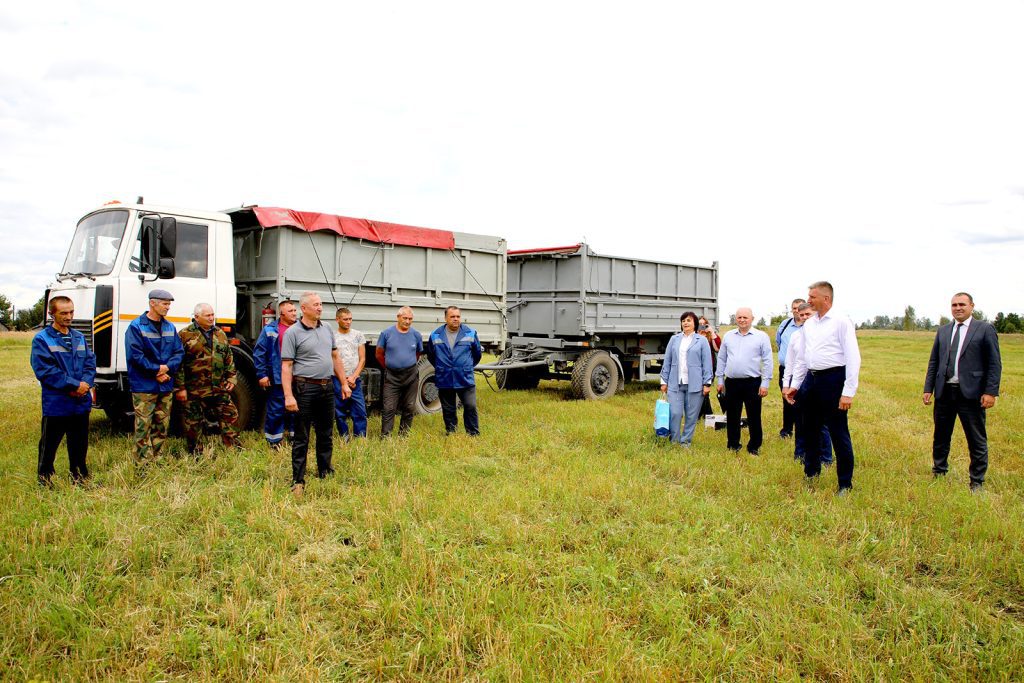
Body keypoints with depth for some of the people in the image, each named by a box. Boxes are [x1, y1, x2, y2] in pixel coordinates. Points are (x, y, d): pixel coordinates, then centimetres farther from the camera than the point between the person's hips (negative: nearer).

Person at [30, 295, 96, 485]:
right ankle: (45, 478, 20)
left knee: (79, 444, 16)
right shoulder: (41, 339, -7)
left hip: (81, 403, 5)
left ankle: (79, 475, 30)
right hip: (55, 404, -5)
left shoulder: (79, 337, 12)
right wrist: (74, 385, -17)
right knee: (49, 444, 5)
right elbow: (44, 370, -14)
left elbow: (90, 362, 9)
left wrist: (85, 384, -10)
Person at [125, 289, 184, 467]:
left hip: (166, 385, 6)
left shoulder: (170, 327, 12)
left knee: (162, 425, 11)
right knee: (144, 426, -4)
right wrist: (156, 371, -12)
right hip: (144, 386, -6)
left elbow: (179, 352, 10)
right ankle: (143, 464, 0)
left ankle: (156, 459, 21)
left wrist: (167, 368, -8)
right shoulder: (136, 327, -7)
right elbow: (135, 355, -13)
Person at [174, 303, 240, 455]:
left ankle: (235, 448, 16)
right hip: (194, 390, -5)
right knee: (194, 424, 6)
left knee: (230, 415, 5)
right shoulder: (185, 335, -6)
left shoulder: (220, 334, 13)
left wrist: (231, 377, 11)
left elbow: (229, 358, 20)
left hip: (219, 389, 5)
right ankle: (194, 454, 19)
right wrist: (179, 387, -11)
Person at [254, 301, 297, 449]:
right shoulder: (270, 330, -1)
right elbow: (259, 353, -2)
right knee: (276, 411, 2)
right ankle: (274, 442, 13)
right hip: (278, 379, -4)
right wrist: (262, 374, -7)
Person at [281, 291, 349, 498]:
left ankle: (325, 473, 29)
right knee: (301, 438, 1)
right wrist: (288, 396, -18)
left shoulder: (327, 330, 11)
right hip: (305, 388, -6)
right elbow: (286, 366, -11)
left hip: (327, 388, 6)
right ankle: (298, 481, 8)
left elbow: (335, 358, 18)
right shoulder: (293, 332, -7)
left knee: (326, 435, 15)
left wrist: (344, 383, 13)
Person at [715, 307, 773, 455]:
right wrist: (720, 380, 10)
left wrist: (765, 383, -7)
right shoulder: (728, 336, 9)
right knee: (732, 416, 10)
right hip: (731, 382, 3)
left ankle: (754, 447, 14)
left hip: (753, 383, -3)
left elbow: (767, 361, -3)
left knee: (754, 417, 3)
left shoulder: (761, 337, -1)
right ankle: (732, 446, 22)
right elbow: (721, 359, 13)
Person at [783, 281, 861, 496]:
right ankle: (811, 472, 35)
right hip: (811, 379, 7)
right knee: (810, 429, 17)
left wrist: (848, 392, -17)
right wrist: (795, 385, 15)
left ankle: (845, 484, 11)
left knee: (839, 434, -1)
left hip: (833, 379, -7)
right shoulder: (809, 324, 11)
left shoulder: (841, 322, -9)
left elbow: (853, 358, -13)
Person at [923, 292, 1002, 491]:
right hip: (944, 392, 4)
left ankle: (977, 482, 14)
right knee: (940, 437, 15)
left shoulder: (985, 329, -1)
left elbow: (994, 364, -4)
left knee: (977, 440, 3)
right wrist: (928, 388, 7)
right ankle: (939, 473, 30)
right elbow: (933, 362, 14)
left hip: (971, 393, -4)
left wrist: (991, 392, -12)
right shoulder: (943, 331, 12)